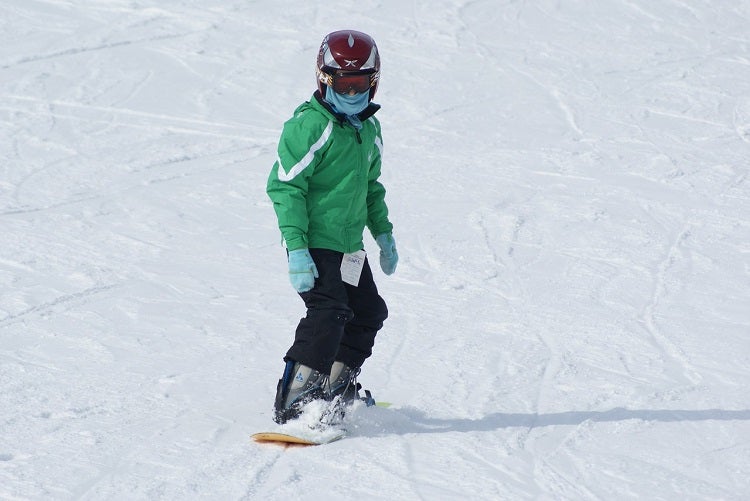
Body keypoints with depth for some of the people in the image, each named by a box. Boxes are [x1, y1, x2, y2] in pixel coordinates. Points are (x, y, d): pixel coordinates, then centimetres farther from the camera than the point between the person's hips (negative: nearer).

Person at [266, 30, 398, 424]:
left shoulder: (369, 129, 12)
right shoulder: (309, 125, -14)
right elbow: (285, 185, -17)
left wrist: (383, 233, 22)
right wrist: (297, 248, -23)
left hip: (349, 244, 9)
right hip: (315, 243, -9)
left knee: (369, 312, 15)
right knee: (329, 312, -21)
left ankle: (335, 388, 30)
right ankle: (293, 402, -22)